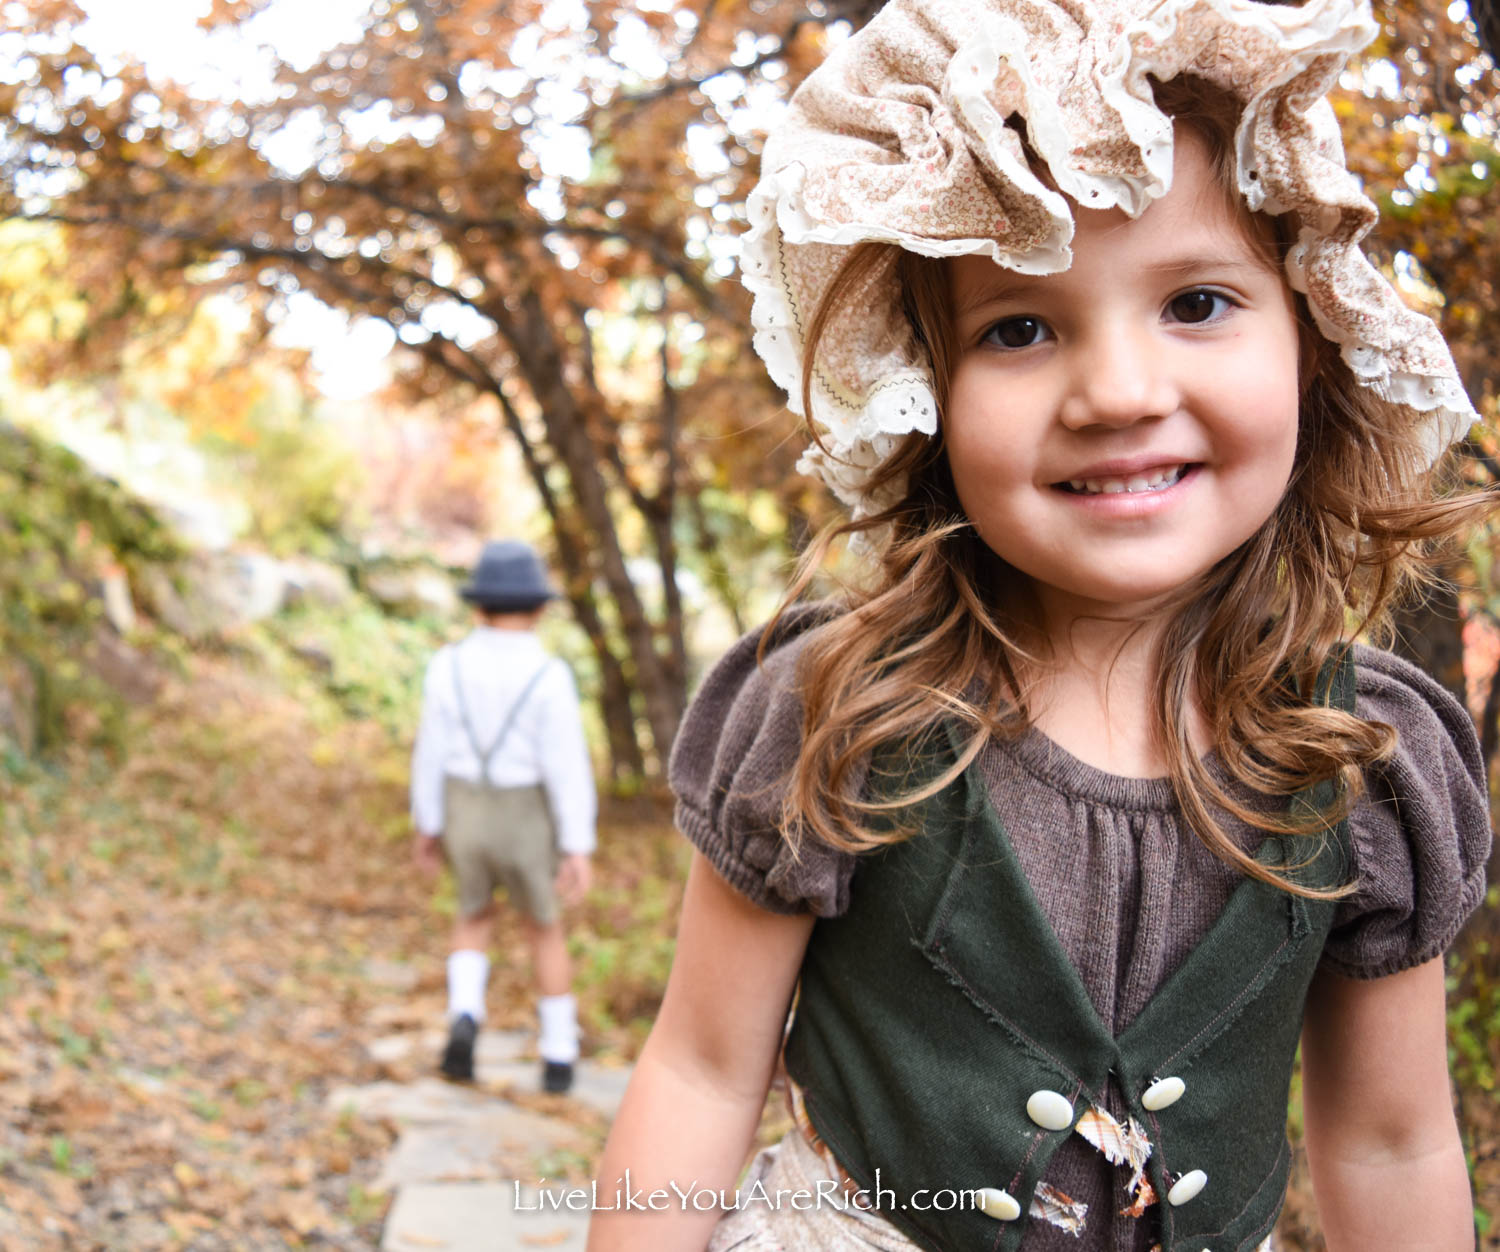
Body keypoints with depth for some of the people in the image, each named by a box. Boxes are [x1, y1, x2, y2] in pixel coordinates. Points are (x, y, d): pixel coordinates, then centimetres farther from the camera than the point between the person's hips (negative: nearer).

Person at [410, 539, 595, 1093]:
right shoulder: (548, 677, -18)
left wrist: (426, 824, 8)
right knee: (545, 930, 19)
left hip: (464, 816, 2)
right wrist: (579, 850, -15)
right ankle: (558, 1058, 22)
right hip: (528, 825, -2)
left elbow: (431, 752, -3)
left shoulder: (447, 666, -9)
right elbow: (568, 766, -19)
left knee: (474, 919, 25)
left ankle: (464, 1019, 1)